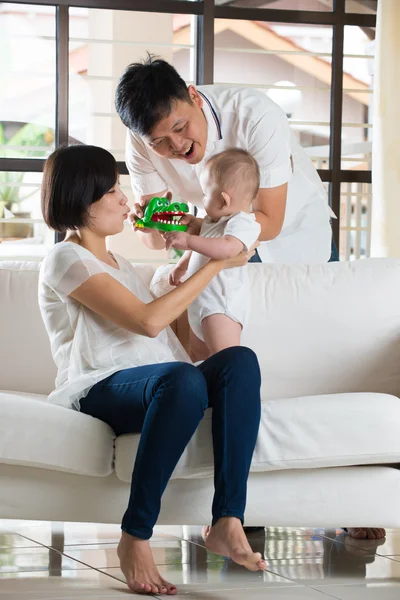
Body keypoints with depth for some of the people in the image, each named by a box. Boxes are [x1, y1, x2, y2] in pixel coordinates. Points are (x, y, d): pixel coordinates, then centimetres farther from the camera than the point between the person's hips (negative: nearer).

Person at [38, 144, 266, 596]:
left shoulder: (116, 262, 29)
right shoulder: (65, 260, -1)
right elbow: (147, 321, -11)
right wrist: (215, 265, -5)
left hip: (155, 387, 8)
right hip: (102, 389, -8)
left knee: (240, 360, -22)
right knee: (185, 379, -40)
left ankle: (227, 522, -35)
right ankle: (135, 538, -35)